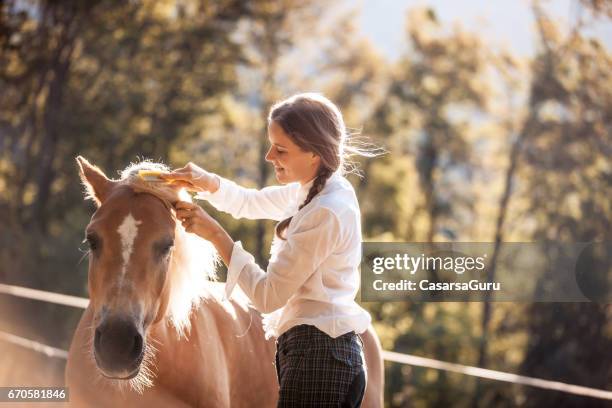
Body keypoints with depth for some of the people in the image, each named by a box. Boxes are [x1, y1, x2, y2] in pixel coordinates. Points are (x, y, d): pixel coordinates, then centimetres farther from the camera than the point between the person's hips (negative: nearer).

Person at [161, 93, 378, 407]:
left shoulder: (327, 212, -21)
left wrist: (215, 233, -13)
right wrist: (207, 183, 4)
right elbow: (248, 203, 26)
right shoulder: (312, 190, 9)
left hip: (318, 356, -10)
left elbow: (267, 296, -18)